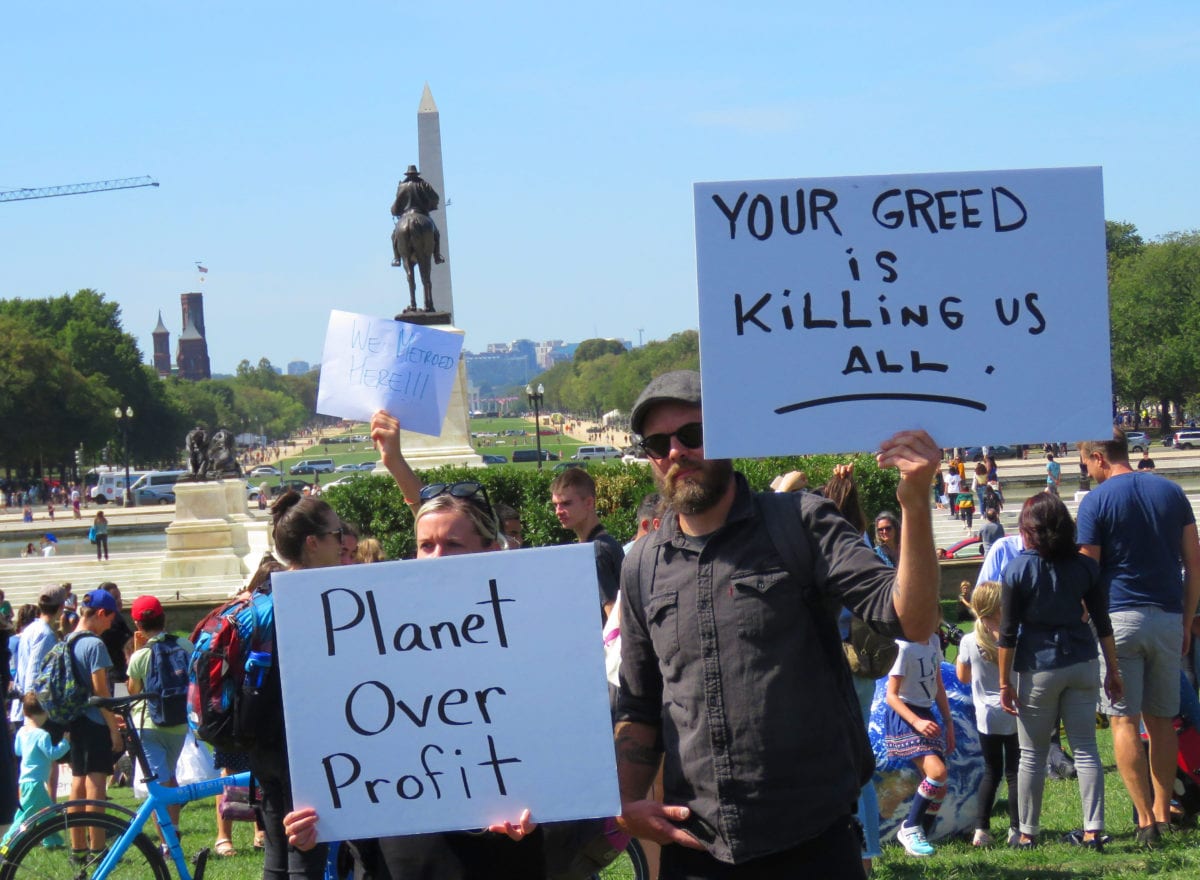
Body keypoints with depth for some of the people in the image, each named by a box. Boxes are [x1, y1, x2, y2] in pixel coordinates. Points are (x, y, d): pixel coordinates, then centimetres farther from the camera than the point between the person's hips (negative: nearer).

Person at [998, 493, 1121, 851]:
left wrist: (1005, 682, -1)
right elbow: (1103, 624, 4)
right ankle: (1093, 830, 0)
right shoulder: (1085, 566, 1)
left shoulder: (1018, 569, -7)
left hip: (1039, 667, -3)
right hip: (1082, 663, 3)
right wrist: (1112, 670, 13)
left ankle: (1028, 833, 10)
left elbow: (1008, 633, -6)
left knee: (1032, 754, 6)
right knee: (1085, 749, 5)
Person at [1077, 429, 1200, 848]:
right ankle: (1163, 815, 13)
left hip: (1119, 616, -4)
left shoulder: (1095, 501, -5)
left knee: (1124, 721, -2)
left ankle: (1145, 820, -8)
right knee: (1162, 720, 12)